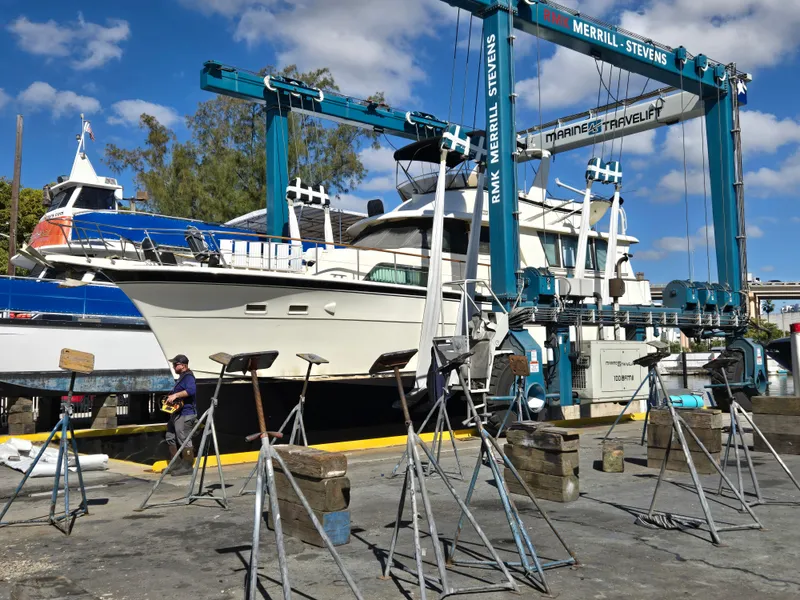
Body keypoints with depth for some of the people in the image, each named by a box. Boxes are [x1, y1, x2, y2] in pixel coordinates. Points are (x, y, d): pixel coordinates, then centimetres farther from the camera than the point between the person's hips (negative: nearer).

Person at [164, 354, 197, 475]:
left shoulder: (188, 377, -13)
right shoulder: (181, 377, 19)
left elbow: (191, 390, -32)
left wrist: (175, 395, -31)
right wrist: (171, 397, 17)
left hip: (185, 414, -11)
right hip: (177, 413, 11)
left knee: (184, 441, -8)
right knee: (170, 438, 15)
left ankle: (187, 467, -2)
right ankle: (175, 464, 22)